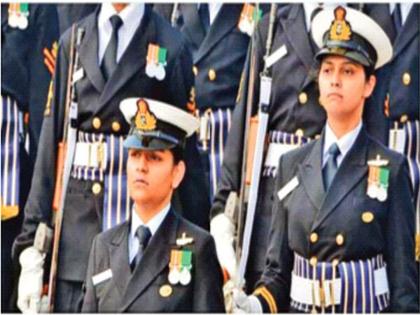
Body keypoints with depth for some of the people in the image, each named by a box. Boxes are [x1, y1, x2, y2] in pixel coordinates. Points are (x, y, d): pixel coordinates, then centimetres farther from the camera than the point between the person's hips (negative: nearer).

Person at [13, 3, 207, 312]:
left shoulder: (172, 47, 2)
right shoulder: (73, 41, 10)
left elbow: (189, 150, 1)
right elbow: (51, 140, 8)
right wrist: (31, 243, 3)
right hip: (78, 216, 2)